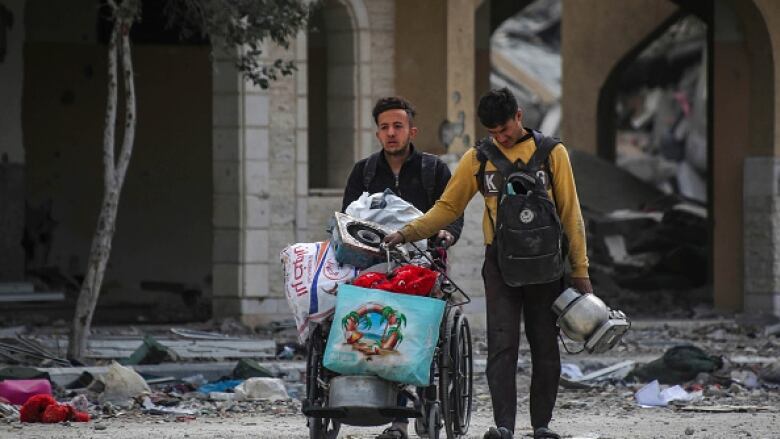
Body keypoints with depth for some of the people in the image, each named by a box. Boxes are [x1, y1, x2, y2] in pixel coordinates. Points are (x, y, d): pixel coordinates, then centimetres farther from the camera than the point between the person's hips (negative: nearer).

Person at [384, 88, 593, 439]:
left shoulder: (552, 153, 3)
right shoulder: (477, 159, 6)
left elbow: (570, 213, 5)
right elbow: (448, 207, 11)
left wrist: (579, 270, 3)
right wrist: (407, 233, -1)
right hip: (500, 262, 0)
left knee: (545, 347, 5)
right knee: (502, 345, -11)